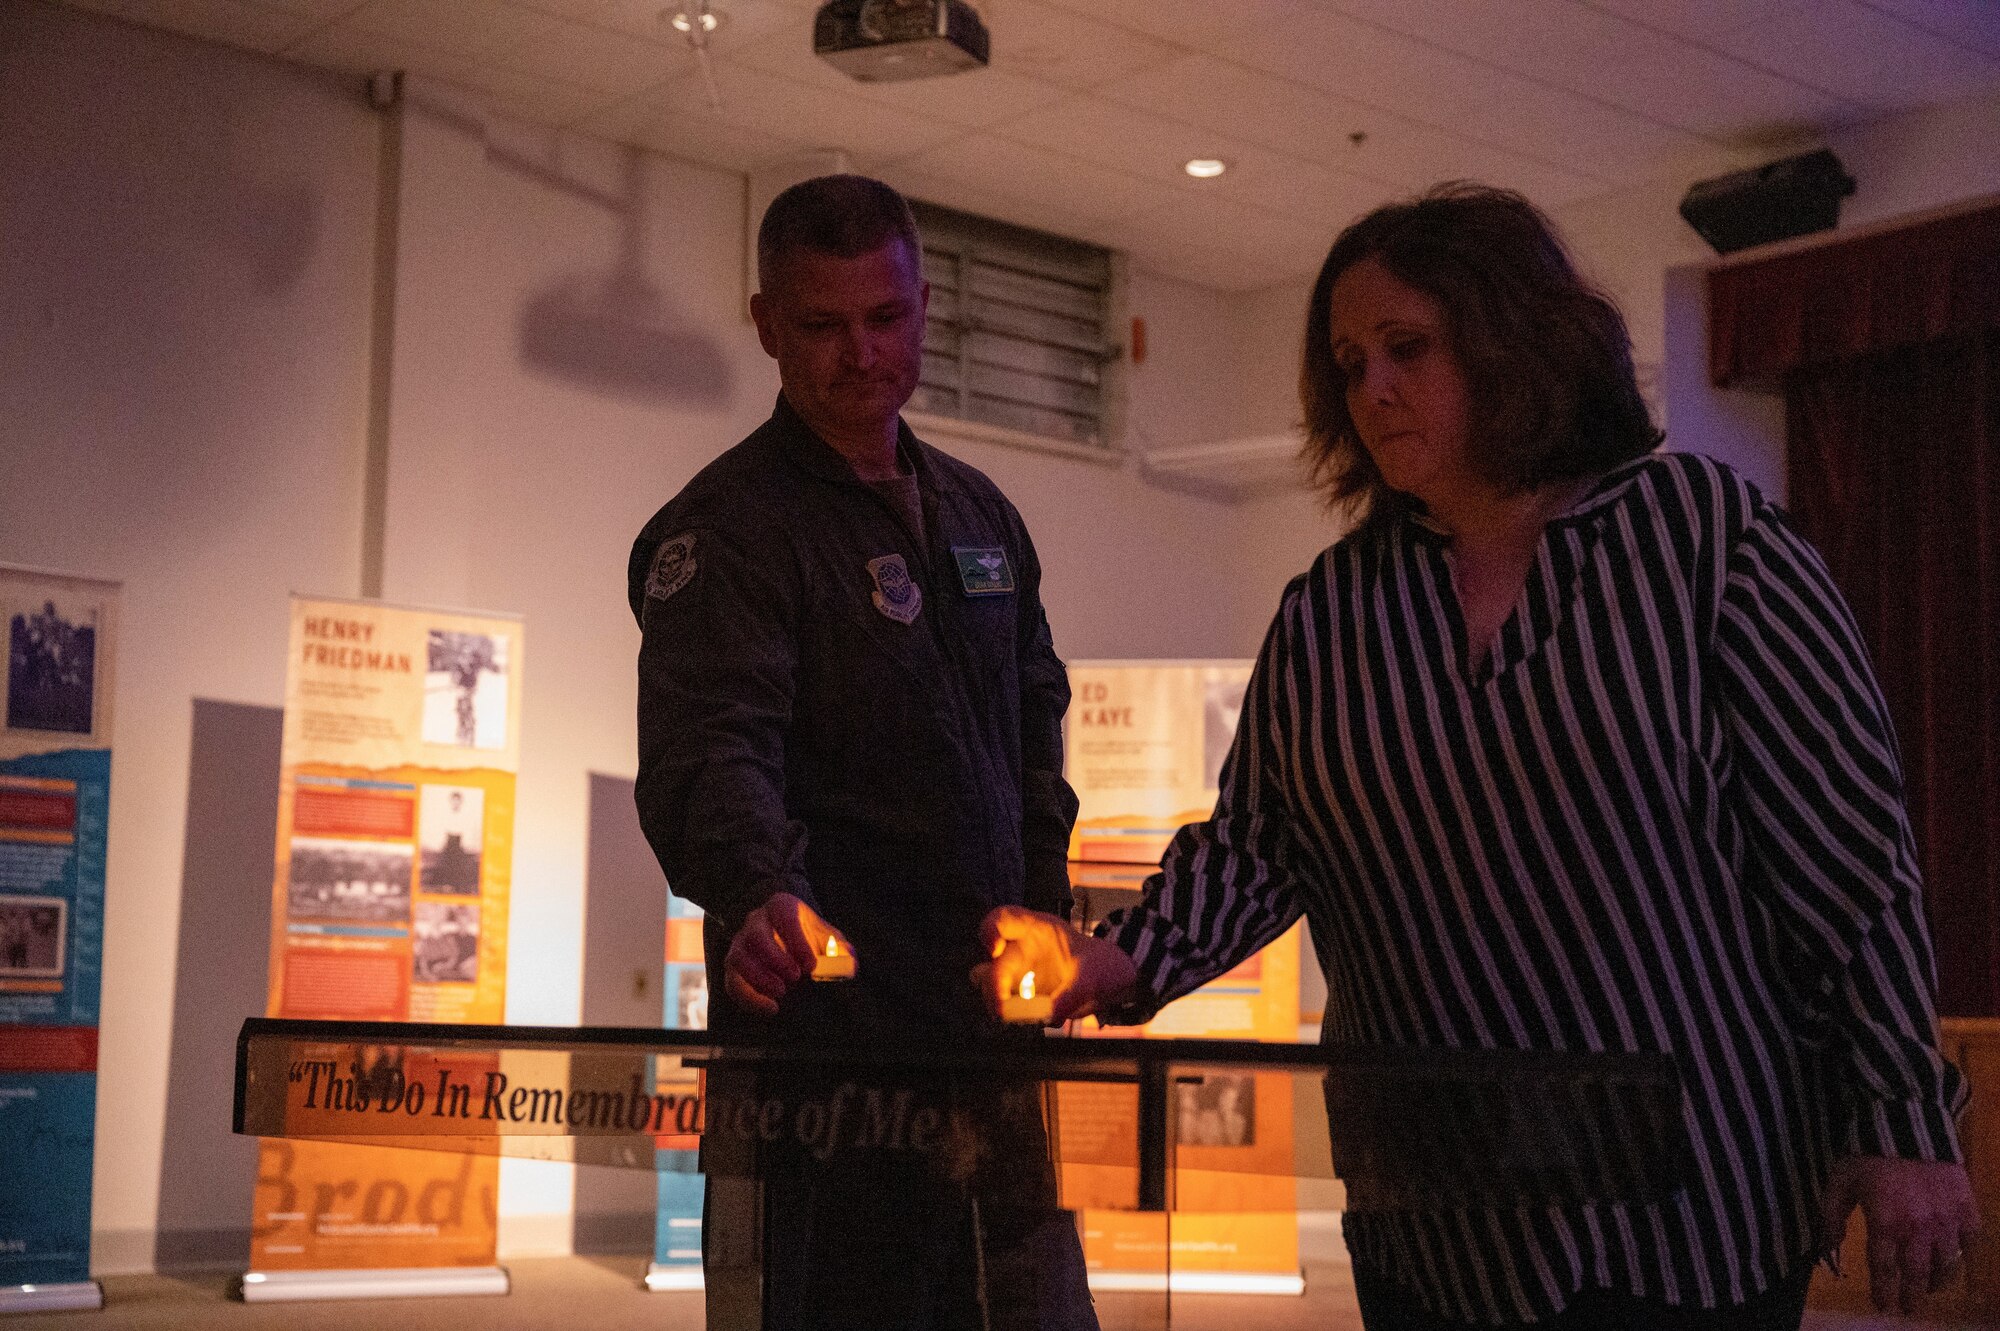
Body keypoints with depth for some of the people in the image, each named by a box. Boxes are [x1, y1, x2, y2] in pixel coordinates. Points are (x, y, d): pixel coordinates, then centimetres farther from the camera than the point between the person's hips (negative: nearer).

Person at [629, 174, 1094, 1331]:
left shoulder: (979, 512, 15)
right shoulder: (726, 530, -9)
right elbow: (708, 748, -24)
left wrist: (1041, 885, 14)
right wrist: (756, 894, -43)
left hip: (990, 1011, 7)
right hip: (829, 1019, -7)